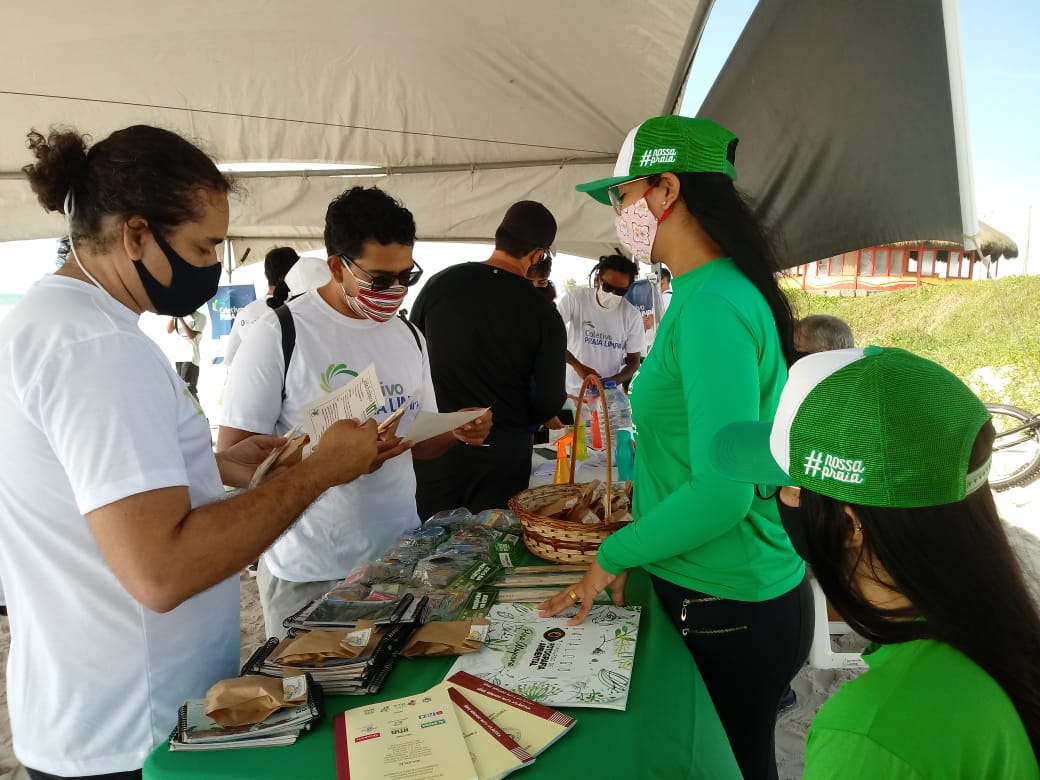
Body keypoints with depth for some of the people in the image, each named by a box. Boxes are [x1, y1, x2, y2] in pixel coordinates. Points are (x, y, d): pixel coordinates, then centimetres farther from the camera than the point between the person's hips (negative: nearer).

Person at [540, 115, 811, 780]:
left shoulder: (714, 305, -23)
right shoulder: (708, 292, 7)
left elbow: (723, 492, -26)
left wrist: (613, 556, -14)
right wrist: (639, 540, 10)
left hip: (729, 609, -8)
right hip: (710, 591, 8)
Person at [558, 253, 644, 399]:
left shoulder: (632, 316, -5)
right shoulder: (575, 298, -9)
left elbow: (634, 361, 0)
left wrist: (609, 382, -18)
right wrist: (578, 366, -24)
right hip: (571, 393, -1)